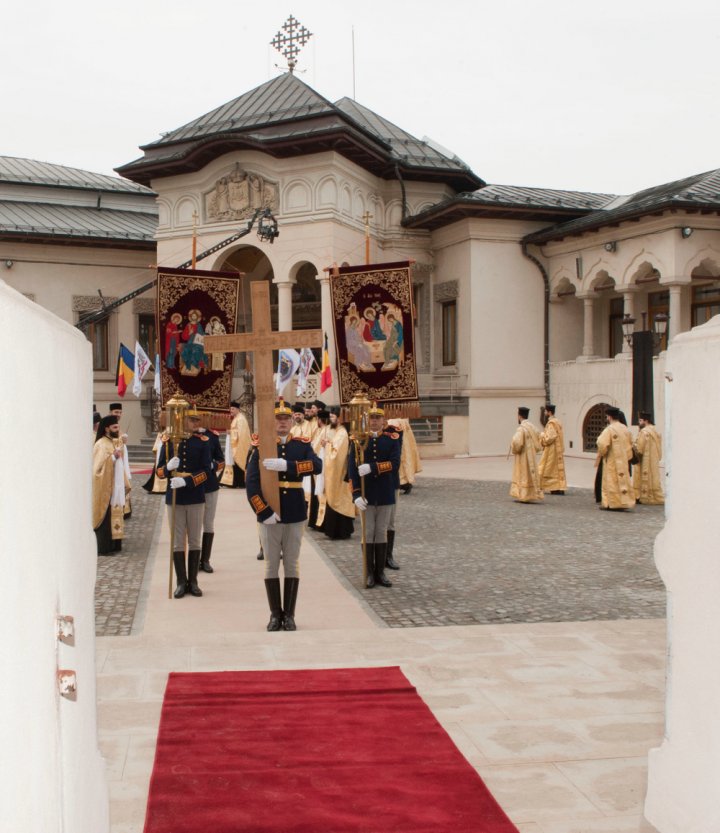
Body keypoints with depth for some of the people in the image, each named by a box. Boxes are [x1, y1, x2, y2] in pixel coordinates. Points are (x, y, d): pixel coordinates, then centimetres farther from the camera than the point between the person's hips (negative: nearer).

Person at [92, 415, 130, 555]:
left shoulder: (114, 442, 13)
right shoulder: (101, 444, -14)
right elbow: (99, 466, -22)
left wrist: (125, 484, 17)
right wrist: (113, 457, -28)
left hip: (115, 487, 8)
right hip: (105, 488, -8)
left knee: (114, 516, 11)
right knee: (105, 518, -5)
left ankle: (113, 545, 17)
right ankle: (103, 548, 0)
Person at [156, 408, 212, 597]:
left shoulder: (202, 441, -1)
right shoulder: (168, 441, 1)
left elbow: (206, 471, -8)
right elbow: (159, 472, 2)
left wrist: (186, 480, -22)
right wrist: (168, 468, -21)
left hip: (196, 498, 0)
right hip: (174, 498, 0)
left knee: (195, 541, 7)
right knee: (178, 542, 4)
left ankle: (193, 581, 15)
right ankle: (181, 582, 13)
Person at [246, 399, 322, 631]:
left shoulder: (302, 445, 4)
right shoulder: (260, 446, -2)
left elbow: (317, 466, -16)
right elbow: (252, 483, -8)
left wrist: (285, 465, -28)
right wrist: (265, 512, -17)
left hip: (296, 516, 1)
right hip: (269, 515, -1)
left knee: (292, 565, 7)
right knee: (272, 565, 6)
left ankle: (289, 615, 16)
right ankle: (275, 614, 16)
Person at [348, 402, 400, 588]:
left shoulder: (392, 440, 1)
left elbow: (395, 464, -12)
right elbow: (352, 468, -6)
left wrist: (372, 467, -25)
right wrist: (356, 494, -14)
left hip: (385, 494, 1)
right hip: (366, 495, -1)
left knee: (382, 532, 8)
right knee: (368, 533, 4)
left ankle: (380, 572, 16)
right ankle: (370, 573, 11)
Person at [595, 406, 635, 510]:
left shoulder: (609, 429, -14)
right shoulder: (626, 429, 7)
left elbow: (602, 444, -22)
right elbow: (630, 445, 11)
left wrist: (601, 454, -3)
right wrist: (627, 457, 16)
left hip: (611, 461, -6)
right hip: (624, 461, 6)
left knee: (611, 481, 0)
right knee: (623, 480, 11)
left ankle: (609, 503, 0)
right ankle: (625, 501, 12)